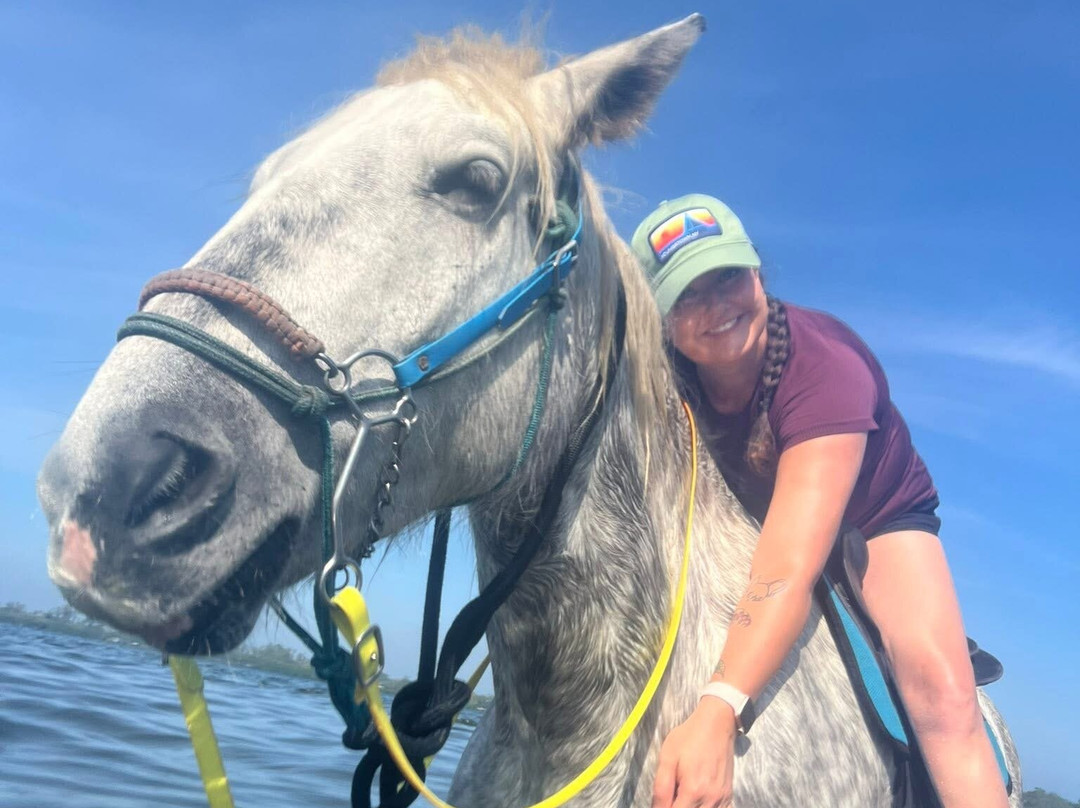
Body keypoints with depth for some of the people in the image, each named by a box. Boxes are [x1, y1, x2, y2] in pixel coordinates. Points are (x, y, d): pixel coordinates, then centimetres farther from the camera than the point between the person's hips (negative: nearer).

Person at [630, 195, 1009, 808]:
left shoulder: (827, 367, -39)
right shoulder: (668, 374, -23)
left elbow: (789, 571, -49)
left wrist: (717, 715, -60)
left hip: (876, 517, -4)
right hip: (748, 522, 5)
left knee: (940, 687, -26)